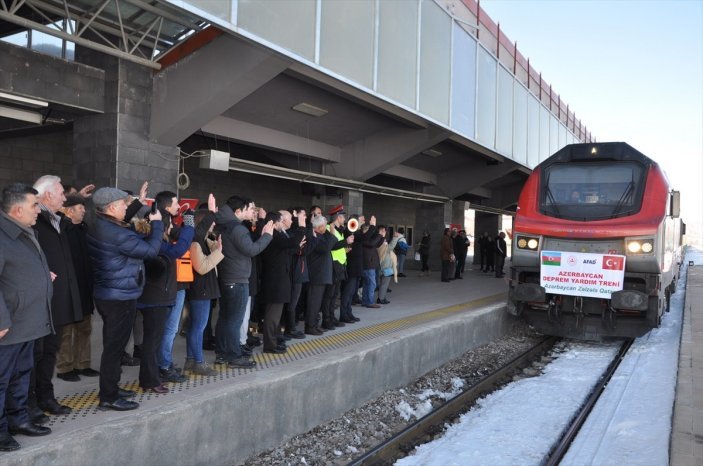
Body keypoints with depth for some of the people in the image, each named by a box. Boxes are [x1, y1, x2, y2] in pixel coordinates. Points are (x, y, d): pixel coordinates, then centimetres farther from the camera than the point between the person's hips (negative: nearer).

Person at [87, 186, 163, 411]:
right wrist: (156, 223, -9)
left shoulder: (101, 227, 8)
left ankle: (110, 389, 31)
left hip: (110, 295, 10)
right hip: (120, 297, -10)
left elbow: (134, 242, 13)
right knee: (114, 346, -2)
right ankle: (108, 397, 7)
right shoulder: (116, 233, -24)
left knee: (113, 345, 19)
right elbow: (150, 249, -22)